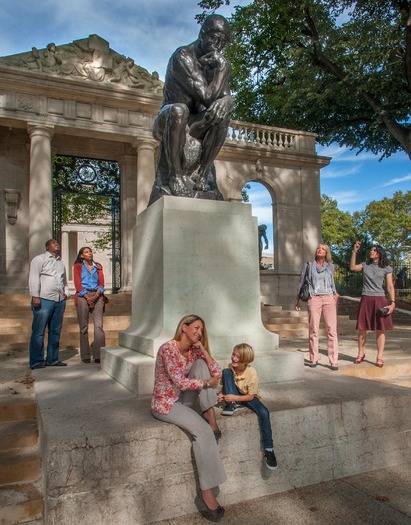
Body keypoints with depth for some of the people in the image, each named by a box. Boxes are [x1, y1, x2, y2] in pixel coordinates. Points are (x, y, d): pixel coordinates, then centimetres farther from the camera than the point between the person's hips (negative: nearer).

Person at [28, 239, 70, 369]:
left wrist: (66, 293, 15)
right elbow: (33, 278, -6)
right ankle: (36, 361, 1)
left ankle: (52, 359, 16)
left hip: (60, 301, 7)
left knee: (56, 331, 8)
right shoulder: (39, 259, 3)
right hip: (44, 300, -6)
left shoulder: (61, 262, 24)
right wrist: (35, 296, -14)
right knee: (38, 332, -4)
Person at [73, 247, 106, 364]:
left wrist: (95, 296, -8)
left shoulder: (98, 266, 18)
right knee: (84, 327, -1)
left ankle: (99, 355, -9)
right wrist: (87, 297, -10)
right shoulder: (78, 266, 10)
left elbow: (101, 283, 9)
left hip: (97, 296, 2)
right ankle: (85, 356, 5)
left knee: (99, 326, -9)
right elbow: (77, 283, 1)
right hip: (83, 296, -2)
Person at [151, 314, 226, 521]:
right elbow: (180, 382, -27)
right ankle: (207, 492, -18)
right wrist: (207, 383, -16)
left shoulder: (194, 351, 2)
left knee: (201, 364, -14)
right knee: (203, 430, -27)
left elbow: (217, 373, -5)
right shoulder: (168, 348, -21)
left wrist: (203, 350, -15)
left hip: (183, 400, 7)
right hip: (165, 403, -7)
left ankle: (210, 415, -14)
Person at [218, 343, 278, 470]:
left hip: (248, 398, -2)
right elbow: (225, 385, -1)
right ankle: (231, 405, -18)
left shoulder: (252, 372, -24)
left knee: (264, 412, -33)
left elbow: (250, 396, -18)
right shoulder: (230, 368, -16)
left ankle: (268, 449, -21)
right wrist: (222, 394, -23)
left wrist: (235, 397, -31)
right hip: (232, 397, 2)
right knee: (225, 371, -22)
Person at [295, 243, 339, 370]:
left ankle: (333, 361, -2)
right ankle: (313, 359, 11)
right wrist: (297, 300, 11)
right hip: (314, 298, -2)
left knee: (331, 330, -5)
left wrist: (335, 293, 12)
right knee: (313, 330, 0)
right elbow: (301, 283, 12)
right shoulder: (308, 265, 9)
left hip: (329, 299, 2)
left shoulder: (330, 266, 15)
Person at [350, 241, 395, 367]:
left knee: (380, 329, 0)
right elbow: (353, 268, -10)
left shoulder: (386, 268, 4)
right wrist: (354, 251, -12)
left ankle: (379, 357, 8)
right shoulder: (365, 265, 9)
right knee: (362, 328, 4)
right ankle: (361, 354, 19)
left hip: (380, 300, -1)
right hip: (366, 299, 1)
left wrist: (392, 303, -6)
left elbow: (390, 287, 3)